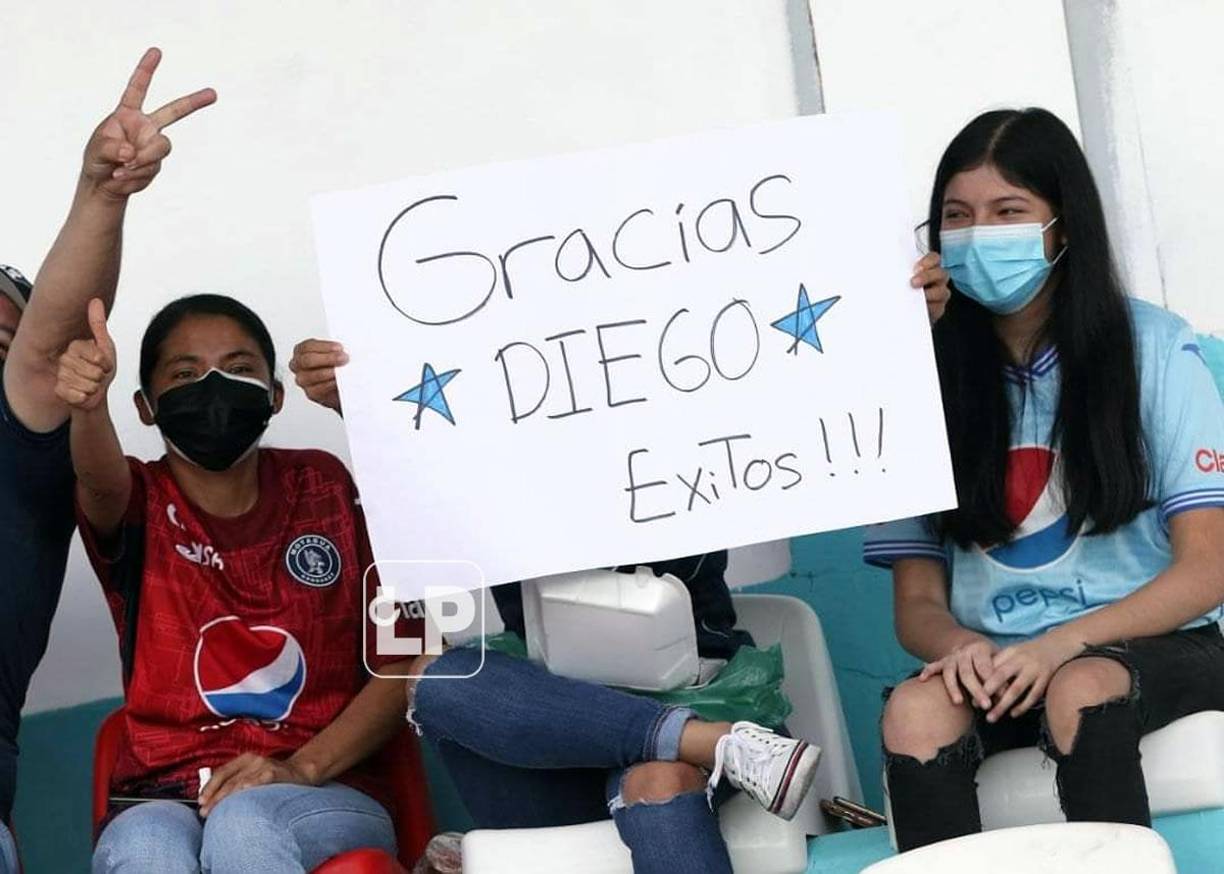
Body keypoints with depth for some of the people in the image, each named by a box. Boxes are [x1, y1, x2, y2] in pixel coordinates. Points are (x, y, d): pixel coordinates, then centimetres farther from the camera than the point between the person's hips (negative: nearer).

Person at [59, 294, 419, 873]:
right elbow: (102, 483, -19)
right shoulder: (141, 506, 8)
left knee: (241, 822, -36)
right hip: (162, 801, 0)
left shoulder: (329, 487, 9)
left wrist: (302, 768, -10)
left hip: (326, 798, 0)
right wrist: (88, 406, -42)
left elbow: (402, 662, 5)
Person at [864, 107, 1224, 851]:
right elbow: (916, 603, 4)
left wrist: (1064, 643, -22)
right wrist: (960, 644, -21)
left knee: (1079, 690, -35)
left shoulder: (1153, 346, -2)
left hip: (1149, 648, -2)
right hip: (994, 664, 2)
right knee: (915, 713, -31)